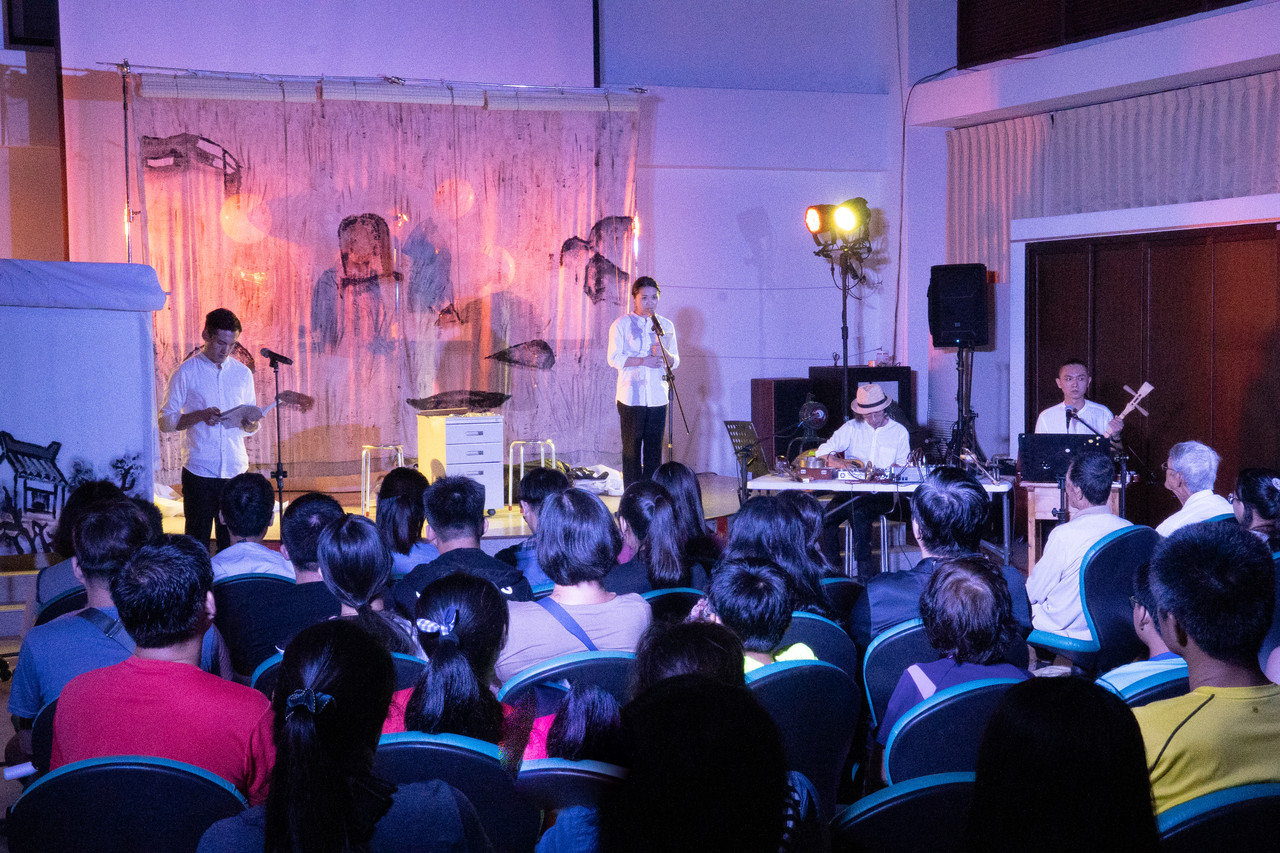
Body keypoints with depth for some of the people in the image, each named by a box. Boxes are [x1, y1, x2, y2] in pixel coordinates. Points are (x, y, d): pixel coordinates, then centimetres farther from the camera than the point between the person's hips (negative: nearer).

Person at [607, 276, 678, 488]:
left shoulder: (666, 325, 14)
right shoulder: (622, 324, 2)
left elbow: (675, 361, 13)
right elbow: (614, 359, -6)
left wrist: (664, 355, -10)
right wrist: (642, 360, -18)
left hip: (657, 397, 3)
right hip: (631, 397, -3)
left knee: (654, 450, 4)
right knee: (632, 449, -2)